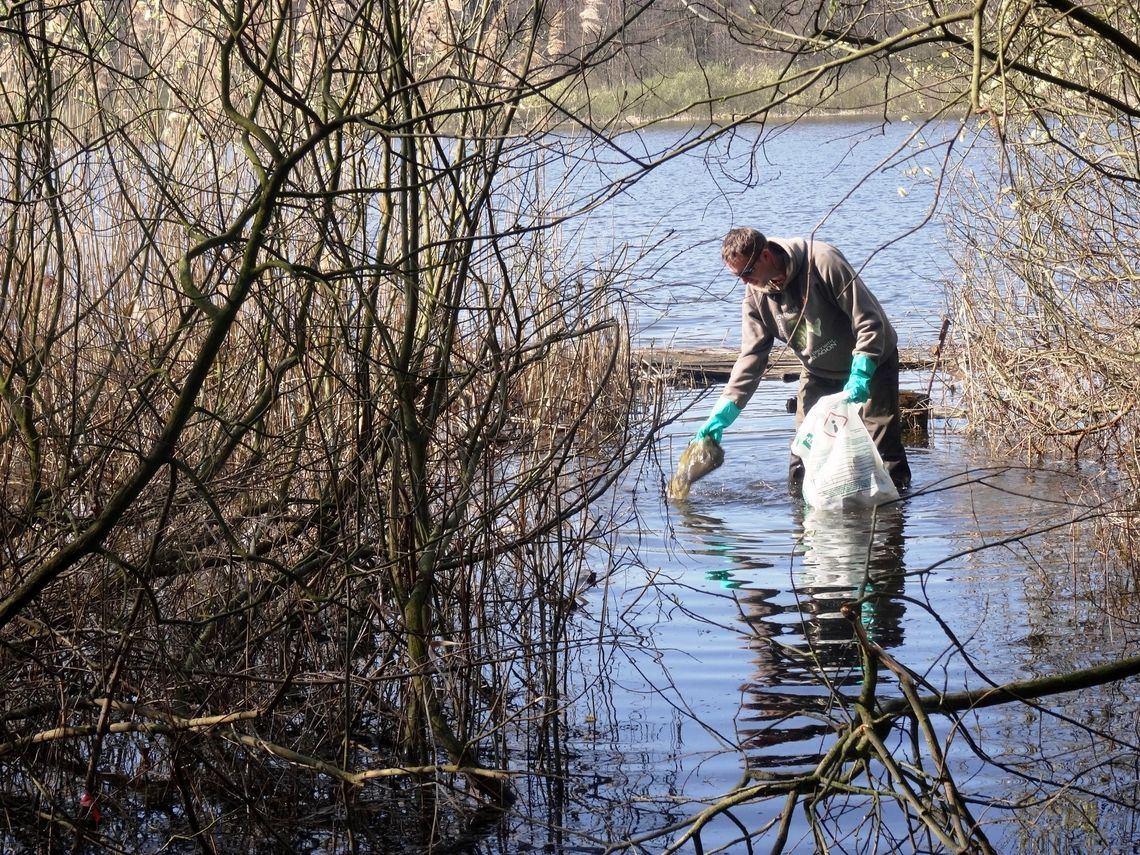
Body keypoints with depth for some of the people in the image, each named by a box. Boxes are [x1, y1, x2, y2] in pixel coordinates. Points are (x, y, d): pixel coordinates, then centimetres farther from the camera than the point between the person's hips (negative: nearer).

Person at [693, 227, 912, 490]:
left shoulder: (823, 262, -29)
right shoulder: (755, 295, -10)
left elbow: (869, 321, -25)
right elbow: (752, 355, -7)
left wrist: (860, 374, -33)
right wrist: (723, 413, -16)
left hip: (869, 363, -5)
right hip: (819, 372, 6)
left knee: (883, 446, -7)